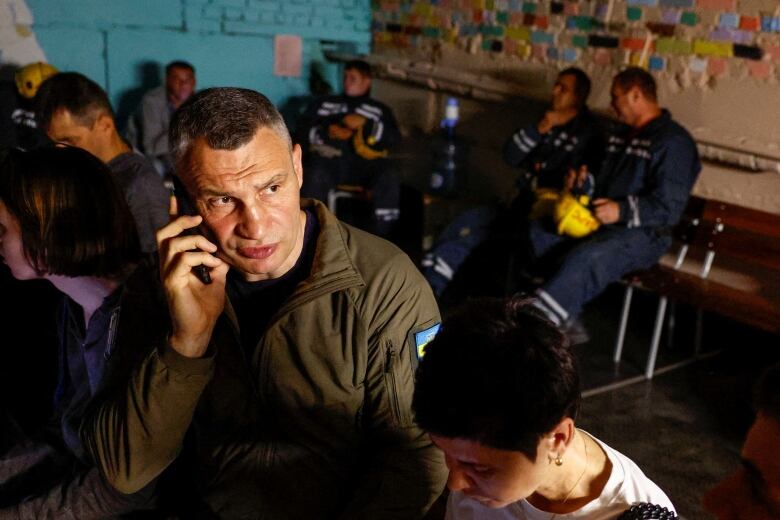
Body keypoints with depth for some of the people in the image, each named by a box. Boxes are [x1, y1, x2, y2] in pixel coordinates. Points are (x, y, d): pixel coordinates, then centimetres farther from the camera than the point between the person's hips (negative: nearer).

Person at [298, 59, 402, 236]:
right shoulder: (325, 103, 29)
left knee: (389, 178, -33)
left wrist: (365, 124, -7)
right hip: (329, 157, 0)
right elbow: (303, 131, 16)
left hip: (365, 159, 0)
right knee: (316, 177, -37)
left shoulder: (380, 110, 26)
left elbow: (394, 140, 8)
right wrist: (327, 131, -4)